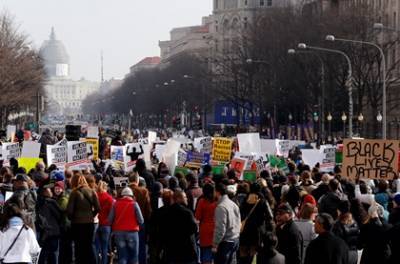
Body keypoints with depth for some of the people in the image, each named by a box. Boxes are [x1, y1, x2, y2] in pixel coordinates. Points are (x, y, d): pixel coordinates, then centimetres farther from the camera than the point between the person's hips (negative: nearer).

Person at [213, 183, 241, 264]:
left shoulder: (221, 207, -18)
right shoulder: (234, 204, 9)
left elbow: (220, 228, -20)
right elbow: (238, 223, 14)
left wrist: (215, 244, -12)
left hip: (225, 242, -8)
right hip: (235, 240, 9)